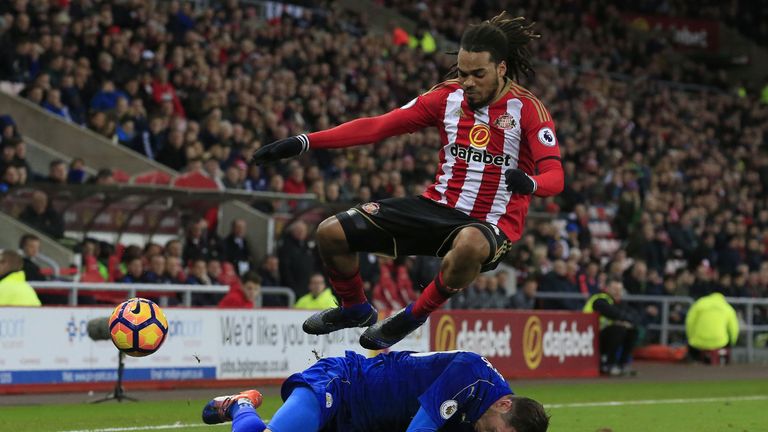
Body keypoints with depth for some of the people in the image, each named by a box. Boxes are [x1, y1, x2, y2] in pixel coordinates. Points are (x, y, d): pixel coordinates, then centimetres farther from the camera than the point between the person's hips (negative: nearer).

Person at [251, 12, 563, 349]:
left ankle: (415, 317, -15)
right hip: (439, 206, 5)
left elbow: (554, 176, -19)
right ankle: (355, 309, 25)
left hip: (491, 224, -5)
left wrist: (529, 183, -44)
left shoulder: (528, 109, -10)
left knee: (469, 244, -44)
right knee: (331, 233, -6)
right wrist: (303, 143, -4)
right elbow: (378, 126, 2)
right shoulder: (448, 96, 3)